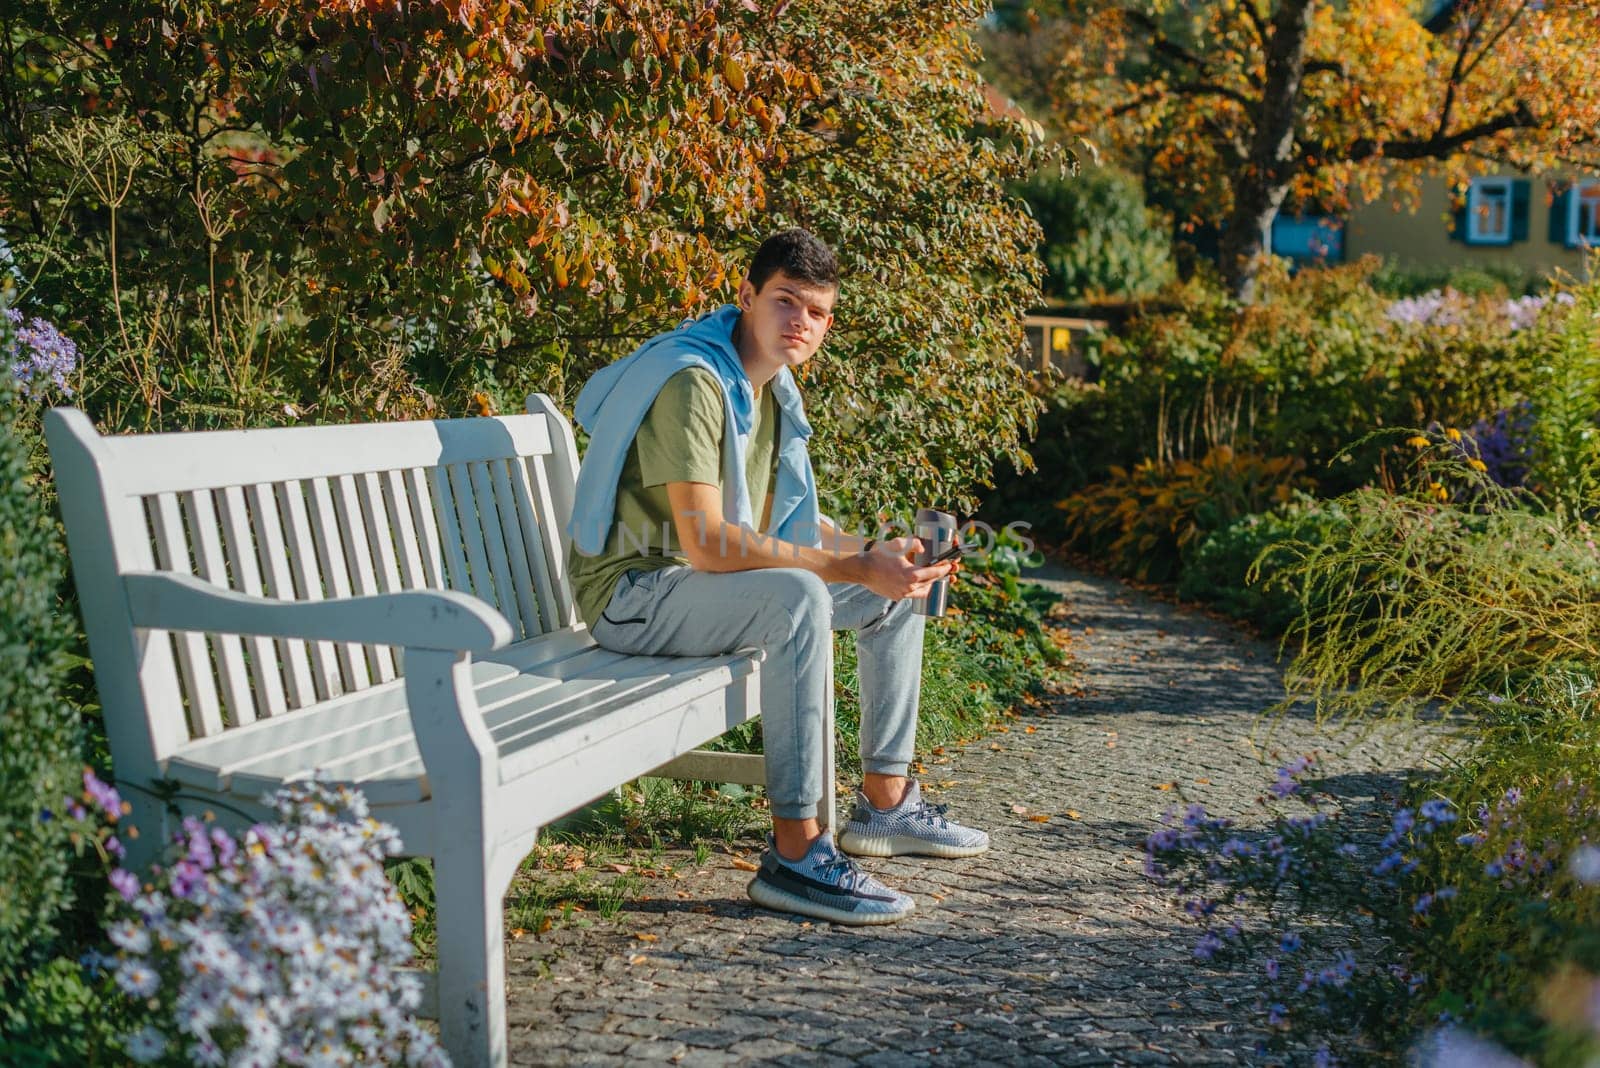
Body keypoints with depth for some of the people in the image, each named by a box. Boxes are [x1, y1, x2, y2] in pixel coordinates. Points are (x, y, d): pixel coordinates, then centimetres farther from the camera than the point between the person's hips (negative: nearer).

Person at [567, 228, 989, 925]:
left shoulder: (771, 385, 9)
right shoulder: (694, 381, -23)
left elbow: (781, 518, 15)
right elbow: (705, 543, -31)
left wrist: (875, 553, -2)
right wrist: (855, 568, -29)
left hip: (713, 580, 10)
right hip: (633, 592, -10)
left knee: (897, 590, 9)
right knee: (799, 596, -36)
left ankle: (884, 802, 17)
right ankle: (795, 853, -31)